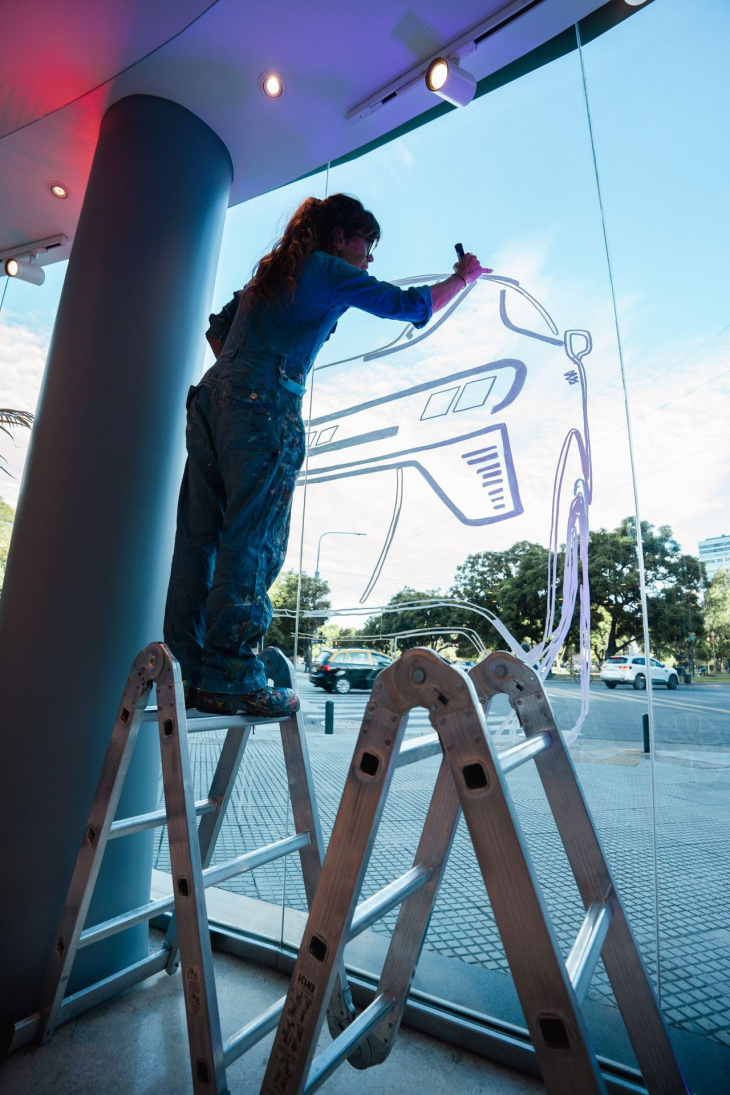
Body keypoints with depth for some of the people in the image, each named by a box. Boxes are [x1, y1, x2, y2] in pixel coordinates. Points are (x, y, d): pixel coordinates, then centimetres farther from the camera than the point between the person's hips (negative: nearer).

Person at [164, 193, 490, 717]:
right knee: (252, 540, -10)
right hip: (266, 404, -8)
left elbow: (219, 330, 31)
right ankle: (230, 679, -9)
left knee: (200, 536, 2)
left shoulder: (270, 271, 30)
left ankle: (186, 670, 7)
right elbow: (412, 305, 8)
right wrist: (463, 277, 23)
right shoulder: (330, 271, 8)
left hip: (212, 397, 8)